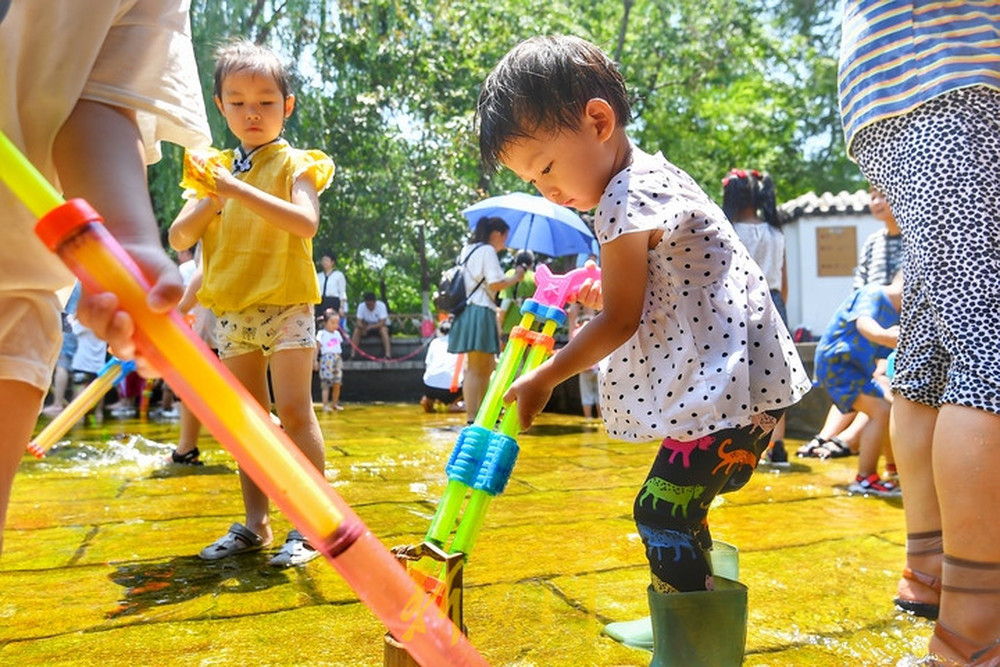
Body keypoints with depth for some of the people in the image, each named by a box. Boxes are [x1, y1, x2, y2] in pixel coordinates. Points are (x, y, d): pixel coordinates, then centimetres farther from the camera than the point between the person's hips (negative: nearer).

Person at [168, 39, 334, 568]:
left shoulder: (295, 164, 0)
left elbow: (306, 223, -20)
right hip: (231, 311, 5)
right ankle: (255, 524, 19)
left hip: (285, 305, -5)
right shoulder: (216, 170, 14)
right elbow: (178, 239, 8)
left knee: (294, 411, -12)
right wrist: (208, 203, -10)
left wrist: (241, 192, -26)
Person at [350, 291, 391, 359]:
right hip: (368, 327, 3)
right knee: (357, 330, -24)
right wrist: (363, 327, -40)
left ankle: (388, 355, -43)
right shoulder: (361, 306, -15)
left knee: (383, 329, -37)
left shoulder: (381, 305, -24)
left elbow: (382, 323, -29)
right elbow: (358, 322, -18)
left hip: (380, 326, -3)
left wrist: (370, 327, -41)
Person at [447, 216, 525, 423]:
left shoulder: (467, 250, 20)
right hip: (480, 312, -10)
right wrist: (516, 277, -2)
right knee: (476, 369, -8)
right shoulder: (487, 250, -8)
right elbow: (495, 283, -17)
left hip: (468, 311, 10)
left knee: (487, 367, 16)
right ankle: (472, 419, -7)